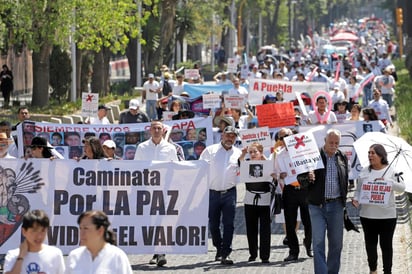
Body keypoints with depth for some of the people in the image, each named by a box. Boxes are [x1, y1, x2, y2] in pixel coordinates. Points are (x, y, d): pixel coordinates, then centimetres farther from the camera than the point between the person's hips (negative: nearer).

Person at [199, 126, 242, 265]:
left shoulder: (239, 154, 10)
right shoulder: (210, 150, 6)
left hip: (229, 193, 0)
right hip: (212, 193, 0)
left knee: (229, 224, -9)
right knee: (213, 224, 7)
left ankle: (225, 254, -9)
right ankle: (219, 249, 26)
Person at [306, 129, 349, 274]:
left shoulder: (342, 157, 7)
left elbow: (346, 180, 15)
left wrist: (344, 200, 9)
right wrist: (308, 178, -23)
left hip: (336, 205, 3)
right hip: (317, 205, -3)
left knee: (336, 243, 9)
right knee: (318, 242, -8)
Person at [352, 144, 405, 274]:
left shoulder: (390, 171, -1)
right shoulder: (365, 171, 7)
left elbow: (402, 187, -6)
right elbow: (358, 189, 14)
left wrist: (386, 181, -19)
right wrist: (356, 199, -5)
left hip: (386, 215, -3)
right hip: (367, 214, 3)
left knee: (386, 244, 1)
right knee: (370, 244, 12)